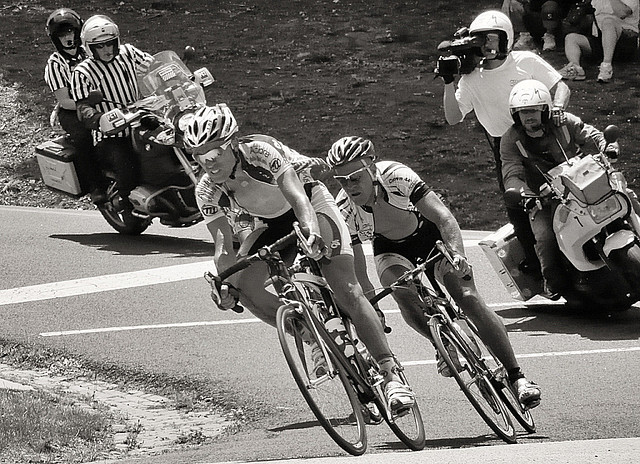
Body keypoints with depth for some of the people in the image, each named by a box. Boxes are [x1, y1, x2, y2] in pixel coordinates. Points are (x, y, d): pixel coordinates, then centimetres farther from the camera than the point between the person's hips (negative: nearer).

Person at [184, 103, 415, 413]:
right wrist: (224, 284, -39)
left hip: (310, 205, -5)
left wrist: (312, 233, -62)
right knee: (244, 286, -21)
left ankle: (391, 374, -20)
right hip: (273, 225, 5)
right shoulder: (207, 191, -17)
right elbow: (223, 244, -20)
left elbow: (297, 196, -43)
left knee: (347, 291, -19)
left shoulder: (260, 152, -32)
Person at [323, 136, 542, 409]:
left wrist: (457, 253, -54)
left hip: (428, 233, -1)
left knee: (468, 298, -17)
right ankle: (446, 347, -7)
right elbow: (358, 272, -24)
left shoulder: (397, 177, -34)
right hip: (391, 250, 1)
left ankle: (516, 377, -10)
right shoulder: (343, 210, -28)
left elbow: (444, 217, -37)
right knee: (403, 292, -31)